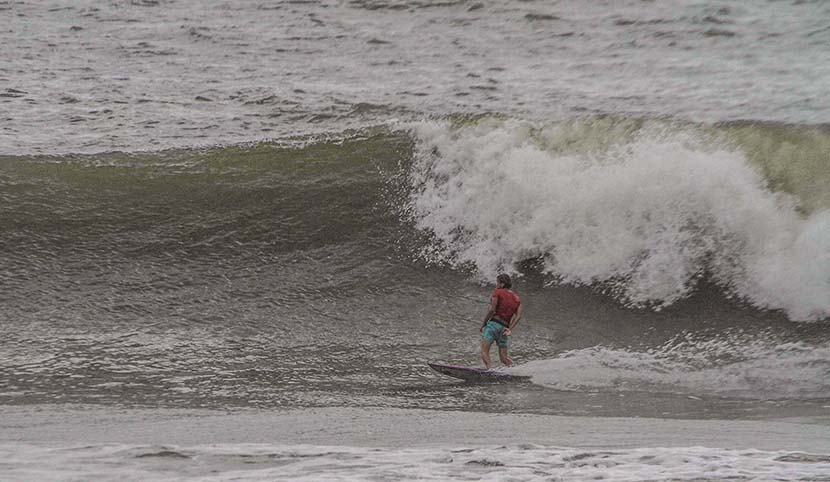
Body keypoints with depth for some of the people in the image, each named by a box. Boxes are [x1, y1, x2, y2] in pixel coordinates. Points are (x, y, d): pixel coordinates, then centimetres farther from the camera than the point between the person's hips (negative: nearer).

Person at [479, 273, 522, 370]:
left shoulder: (498, 292, 2)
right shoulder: (517, 298, 19)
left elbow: (492, 310, -8)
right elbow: (518, 316, 6)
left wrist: (483, 324, 1)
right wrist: (510, 329, -1)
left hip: (494, 323, -6)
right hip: (505, 328, 6)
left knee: (484, 352, -13)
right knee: (503, 357, 11)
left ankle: (490, 369, -36)